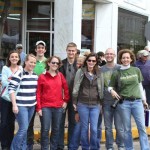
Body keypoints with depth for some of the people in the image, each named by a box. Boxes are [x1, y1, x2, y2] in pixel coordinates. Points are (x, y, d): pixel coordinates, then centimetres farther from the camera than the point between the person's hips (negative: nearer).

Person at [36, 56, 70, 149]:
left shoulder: (60, 75, 7)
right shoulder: (42, 77, -1)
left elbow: (66, 89, 15)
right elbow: (38, 93, -1)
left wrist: (66, 100, 8)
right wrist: (38, 108, -6)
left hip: (58, 107, 3)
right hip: (45, 107, -3)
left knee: (56, 129, 10)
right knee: (45, 130, -3)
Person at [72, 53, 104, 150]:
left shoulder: (99, 73, 6)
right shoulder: (80, 71, -1)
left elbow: (101, 89, 10)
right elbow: (76, 87, -1)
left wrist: (101, 103, 9)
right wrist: (74, 102, -3)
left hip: (95, 105, 1)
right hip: (82, 104, -1)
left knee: (94, 129, 1)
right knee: (84, 128, 6)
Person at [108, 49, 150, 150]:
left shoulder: (136, 70, 7)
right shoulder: (116, 73, 2)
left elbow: (140, 86, 14)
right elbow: (110, 87, 8)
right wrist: (112, 91, -15)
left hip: (137, 101, 1)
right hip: (124, 103, -1)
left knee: (142, 127, -5)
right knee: (127, 129, 5)